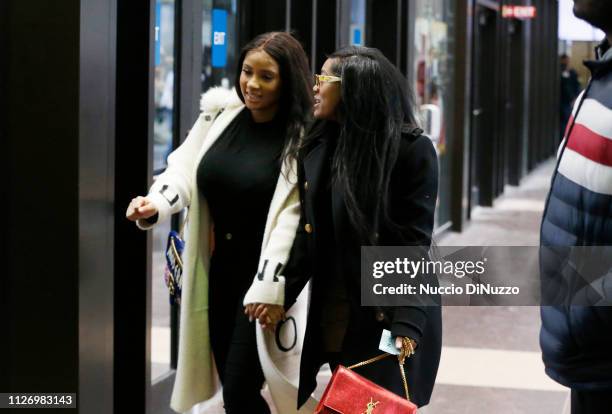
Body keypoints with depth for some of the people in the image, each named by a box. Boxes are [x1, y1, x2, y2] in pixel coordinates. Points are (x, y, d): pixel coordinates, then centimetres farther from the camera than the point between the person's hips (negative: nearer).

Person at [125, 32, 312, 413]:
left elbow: (292, 214, -18)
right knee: (229, 382, 13)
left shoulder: (301, 138, -12)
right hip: (220, 267, 6)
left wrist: (271, 285, -26)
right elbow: (185, 170, 1)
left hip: (264, 272, -6)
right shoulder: (220, 114, 5)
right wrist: (155, 205, -20)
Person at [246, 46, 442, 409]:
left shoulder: (412, 150, -10)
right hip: (331, 321, 6)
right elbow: (307, 236, 10)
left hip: (389, 317, -5)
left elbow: (416, 243, -13)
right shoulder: (316, 149, 7)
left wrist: (408, 322, -19)